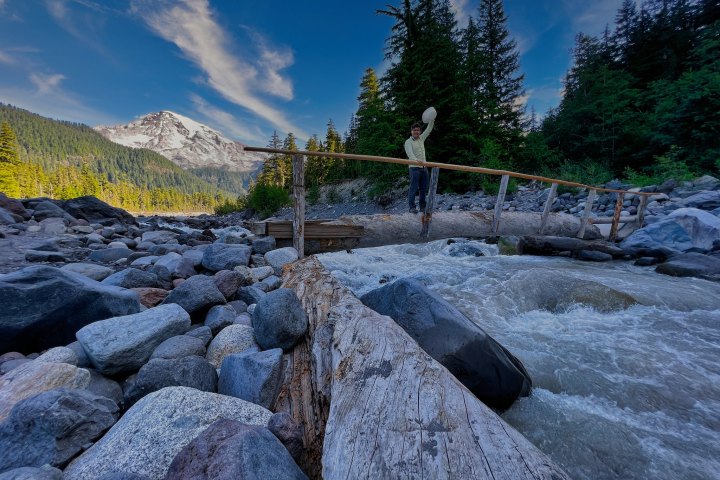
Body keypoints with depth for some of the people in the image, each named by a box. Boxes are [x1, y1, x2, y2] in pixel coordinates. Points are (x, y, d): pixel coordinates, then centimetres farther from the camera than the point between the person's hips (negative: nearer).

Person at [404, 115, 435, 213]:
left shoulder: (421, 138, 17)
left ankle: (423, 207, 14)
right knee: (413, 188, -8)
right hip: (415, 168, -6)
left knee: (424, 189, 7)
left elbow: (429, 129, 23)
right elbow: (409, 152, -22)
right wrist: (415, 159, -41)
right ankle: (412, 207, -3)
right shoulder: (408, 142, -4)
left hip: (424, 168, 7)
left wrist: (432, 119, 8)